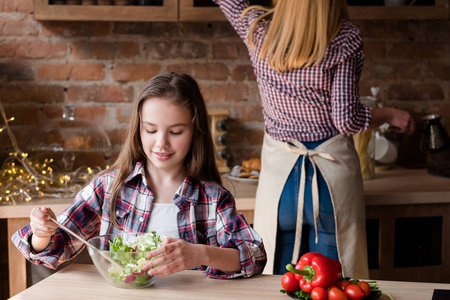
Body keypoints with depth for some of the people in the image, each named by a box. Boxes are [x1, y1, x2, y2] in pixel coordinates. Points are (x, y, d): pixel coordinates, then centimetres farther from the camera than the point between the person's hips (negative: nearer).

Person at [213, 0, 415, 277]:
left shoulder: (258, 29, -4)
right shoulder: (345, 39, -12)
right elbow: (347, 120, -13)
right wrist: (390, 115, 5)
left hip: (278, 171, 2)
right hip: (334, 173, -2)